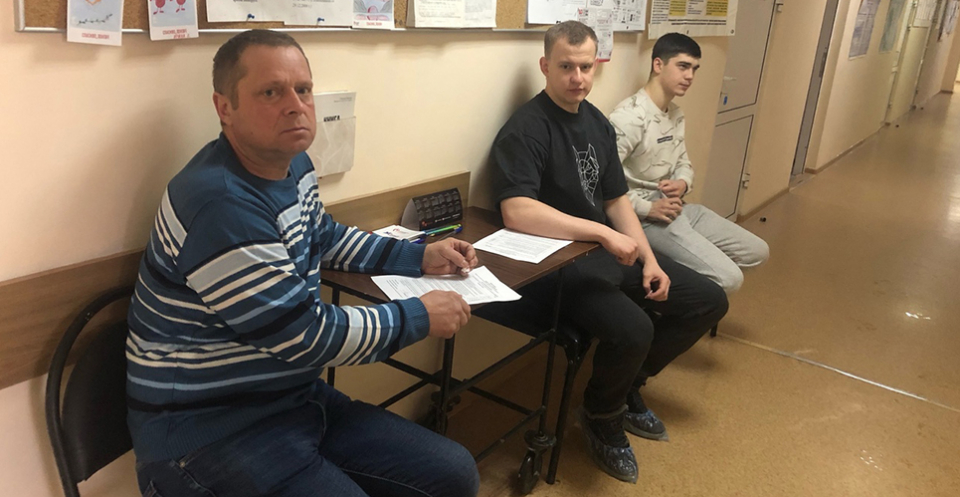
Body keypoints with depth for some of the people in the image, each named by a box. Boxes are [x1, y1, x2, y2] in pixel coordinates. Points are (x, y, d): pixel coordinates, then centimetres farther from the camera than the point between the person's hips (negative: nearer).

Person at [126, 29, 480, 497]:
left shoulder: (291, 165, 3)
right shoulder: (220, 205, -27)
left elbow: (326, 238, 23)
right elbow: (307, 336, -23)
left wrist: (419, 257, 10)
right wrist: (420, 317, -10)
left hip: (298, 401, 9)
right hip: (212, 434, -9)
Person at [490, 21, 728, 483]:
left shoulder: (597, 123, 10)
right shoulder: (526, 129, -16)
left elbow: (616, 200, 14)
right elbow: (516, 212, -31)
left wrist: (649, 260, 3)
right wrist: (603, 232, -30)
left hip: (609, 254, 9)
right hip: (556, 263, -9)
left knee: (709, 300, 9)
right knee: (633, 328, -33)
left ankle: (628, 386, 23)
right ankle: (601, 416, 1)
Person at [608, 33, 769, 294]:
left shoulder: (676, 114, 12)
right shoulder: (628, 117, -19)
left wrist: (683, 184, -4)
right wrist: (647, 209, -23)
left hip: (677, 207, 10)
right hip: (646, 217, -10)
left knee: (757, 251, 12)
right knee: (728, 278, -19)